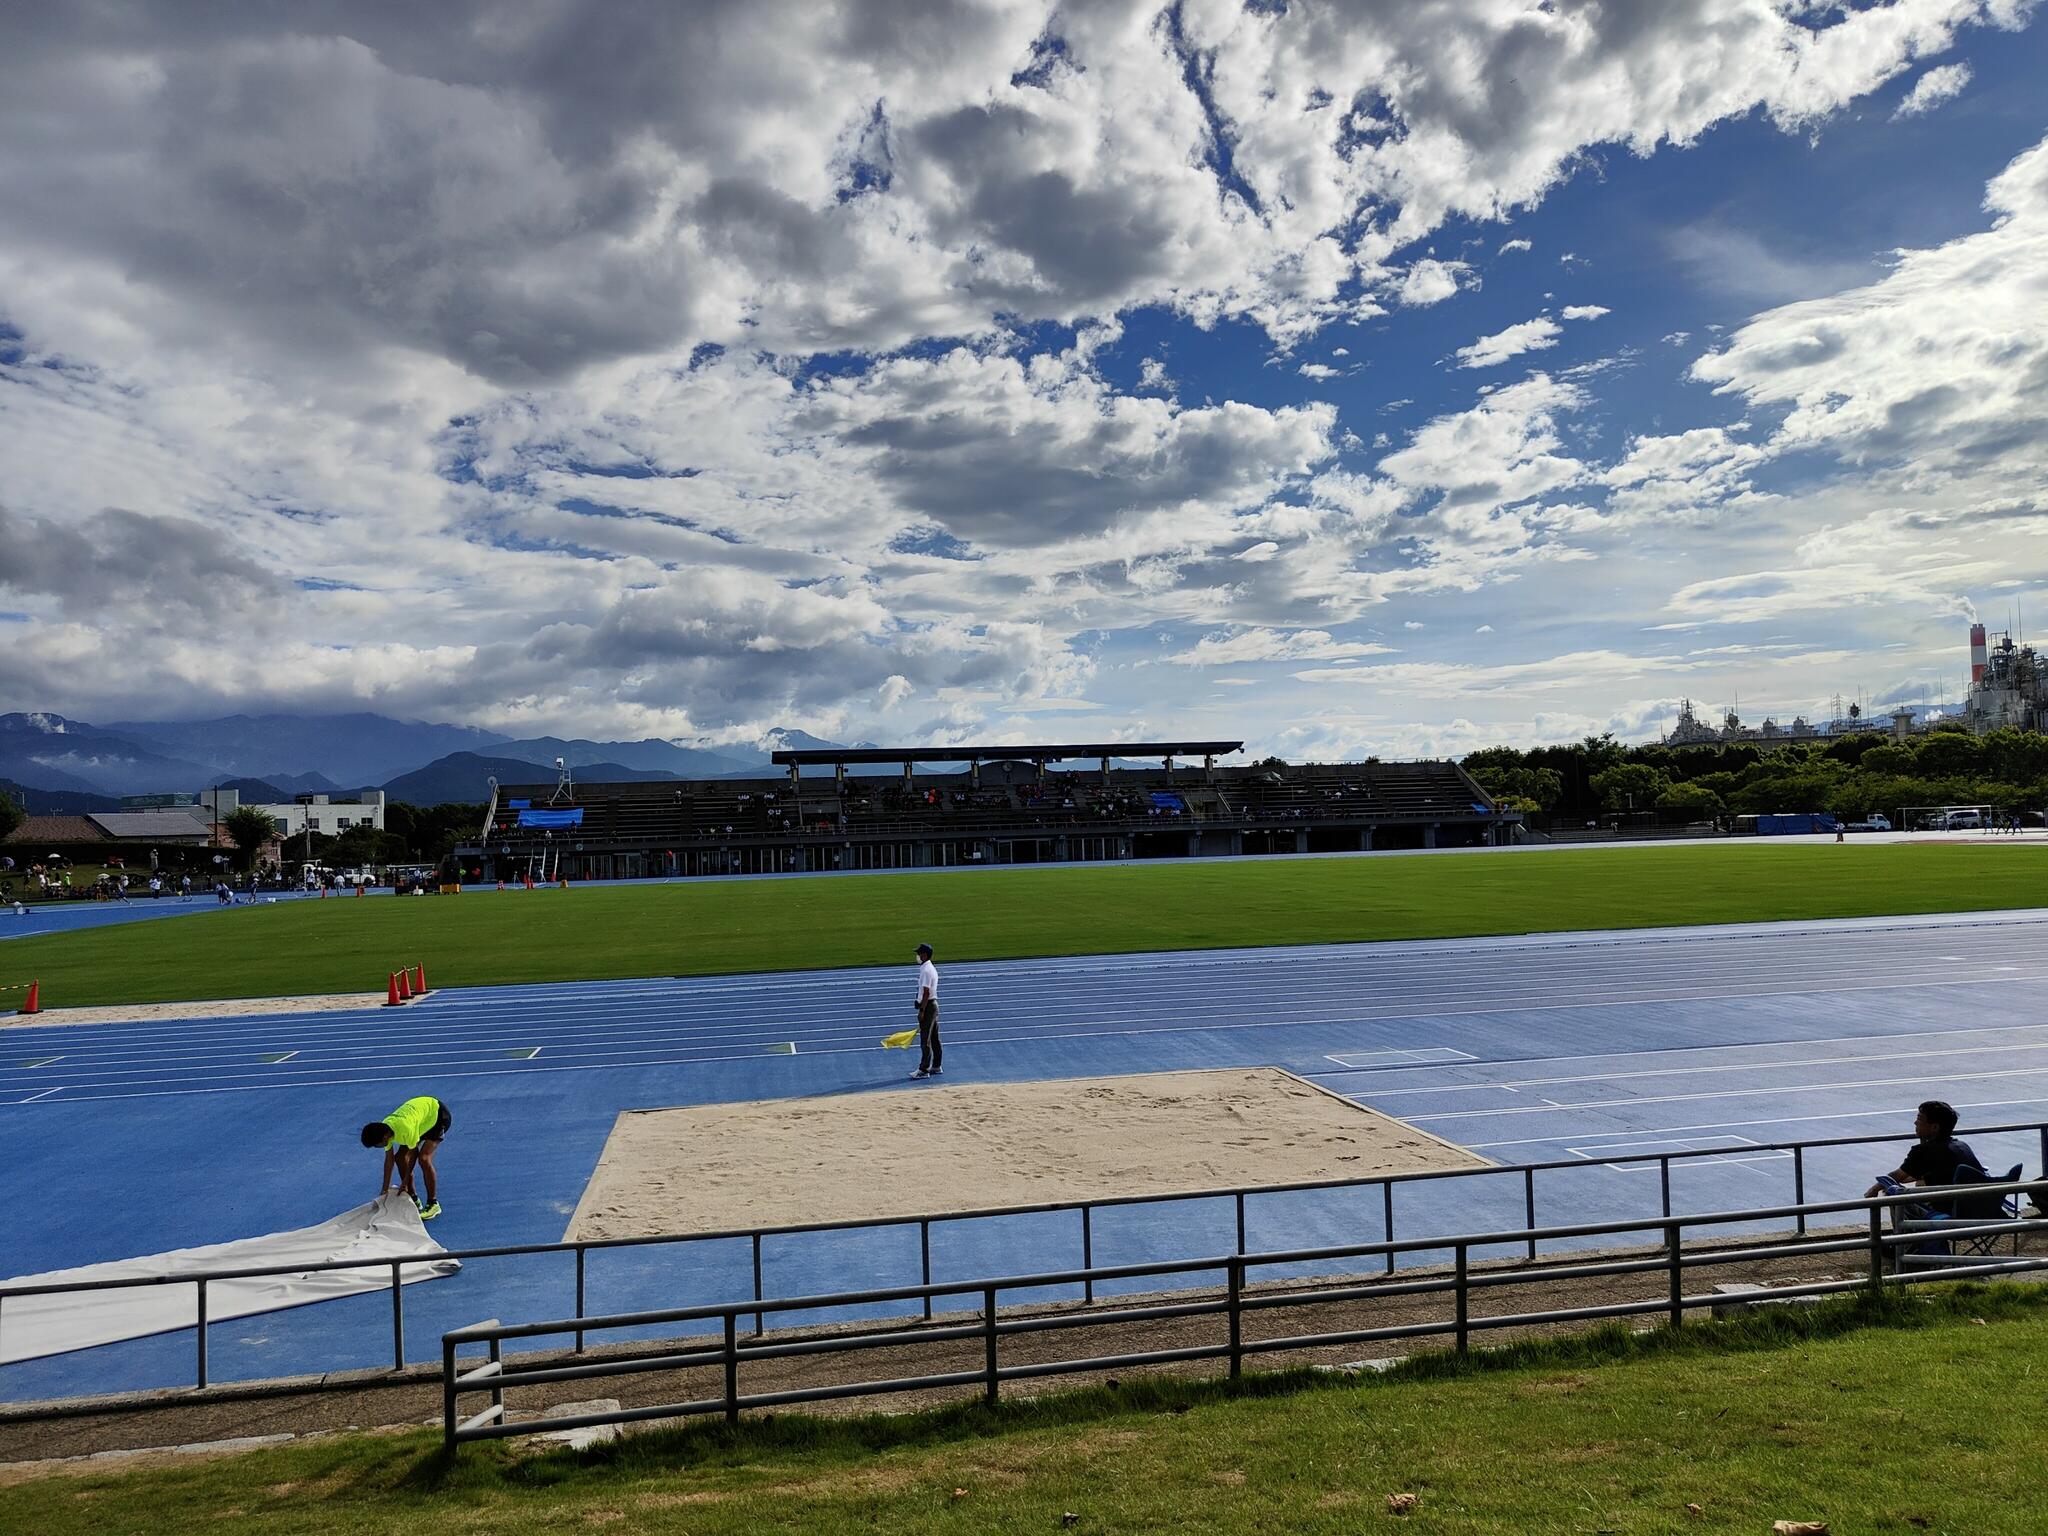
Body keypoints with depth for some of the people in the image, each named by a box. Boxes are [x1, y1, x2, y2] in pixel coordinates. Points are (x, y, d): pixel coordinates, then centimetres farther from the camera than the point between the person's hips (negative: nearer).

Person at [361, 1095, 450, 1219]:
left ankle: (433, 1204, -11)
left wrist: (405, 1182, -13)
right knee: (400, 1157, 0)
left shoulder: (406, 1129, -38)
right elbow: (389, 1159, -5)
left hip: (438, 1115, -8)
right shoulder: (385, 1130, -15)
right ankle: (413, 1199, 14)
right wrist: (385, 1189, -3)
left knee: (424, 1158, -22)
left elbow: (412, 1154, -23)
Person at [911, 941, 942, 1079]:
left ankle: (923, 1070, -4)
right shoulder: (931, 968, 13)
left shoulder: (926, 971, -18)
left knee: (925, 1040, -6)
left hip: (928, 1006, -10)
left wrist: (921, 1010, -20)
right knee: (934, 1039, 14)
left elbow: (926, 993, -21)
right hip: (934, 1004, 10)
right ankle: (936, 1067, 20)